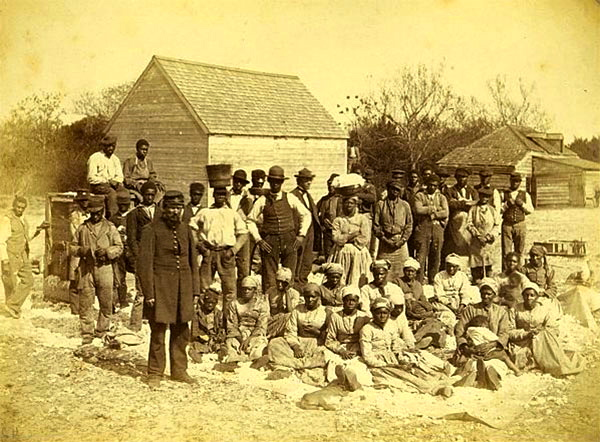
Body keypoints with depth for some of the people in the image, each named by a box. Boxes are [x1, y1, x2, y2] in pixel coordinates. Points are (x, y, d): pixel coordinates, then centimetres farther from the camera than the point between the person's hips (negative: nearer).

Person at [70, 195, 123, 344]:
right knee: (85, 303, 0)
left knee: (106, 303, 4)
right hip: (86, 269, 0)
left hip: (104, 268, 0)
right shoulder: (83, 227, 9)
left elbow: (119, 247, 7)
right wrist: (83, 250, -8)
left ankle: (102, 332, 17)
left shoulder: (110, 227, 7)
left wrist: (107, 251, -11)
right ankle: (87, 334, 8)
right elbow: (73, 247, 13)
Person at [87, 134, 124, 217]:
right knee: (111, 192, -35)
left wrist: (115, 182, -9)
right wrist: (107, 181, -14)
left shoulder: (115, 159, 17)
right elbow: (91, 178, -8)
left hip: (112, 185, 5)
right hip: (97, 186, -5)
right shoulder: (95, 158, -2)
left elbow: (119, 176, 15)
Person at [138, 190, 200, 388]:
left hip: (183, 287, 5)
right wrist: (148, 293, -12)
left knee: (181, 331, 9)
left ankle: (179, 370, 22)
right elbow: (144, 262, -8)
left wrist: (194, 289, 10)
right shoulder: (152, 230, -5)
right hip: (161, 286, -5)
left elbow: (192, 260, 16)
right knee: (158, 331, -2)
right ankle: (155, 373, 10)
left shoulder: (185, 229, 11)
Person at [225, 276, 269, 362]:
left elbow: (261, 327, -1)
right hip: (238, 335, 1)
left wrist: (249, 339, -17)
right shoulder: (234, 304, 12)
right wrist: (241, 339, -14)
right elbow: (231, 326, 5)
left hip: (255, 335, -1)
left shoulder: (262, 304, 8)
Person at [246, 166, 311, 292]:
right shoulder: (262, 201, 3)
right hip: (269, 242, -1)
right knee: (269, 278, -3)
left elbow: (306, 215, 14)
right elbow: (250, 220, 8)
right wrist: (258, 239, -1)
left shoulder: (290, 198, 5)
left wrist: (301, 235, 5)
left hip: (289, 241, 1)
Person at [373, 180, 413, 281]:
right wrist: (384, 239, -6)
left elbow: (409, 225, 10)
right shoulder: (380, 204, 7)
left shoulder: (405, 205, 11)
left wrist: (402, 240, -3)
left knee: (400, 272, -2)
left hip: (400, 243, 1)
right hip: (385, 243, -1)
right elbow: (375, 225, 3)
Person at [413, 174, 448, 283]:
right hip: (422, 229, -3)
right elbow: (419, 210, -10)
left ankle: (433, 282, 10)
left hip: (437, 230, 3)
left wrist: (431, 214, -5)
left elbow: (445, 213, 0)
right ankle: (419, 282, -8)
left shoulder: (442, 198, 16)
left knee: (435, 258, 3)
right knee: (420, 257, -9)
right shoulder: (419, 196, 8)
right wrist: (434, 208, -4)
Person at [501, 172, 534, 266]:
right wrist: (507, 204, -11)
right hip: (507, 225, -1)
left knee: (519, 251, 1)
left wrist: (522, 204, -5)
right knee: (506, 252, -5)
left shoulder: (525, 195, 12)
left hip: (520, 225, 1)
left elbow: (531, 210, 10)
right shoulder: (504, 194, 9)